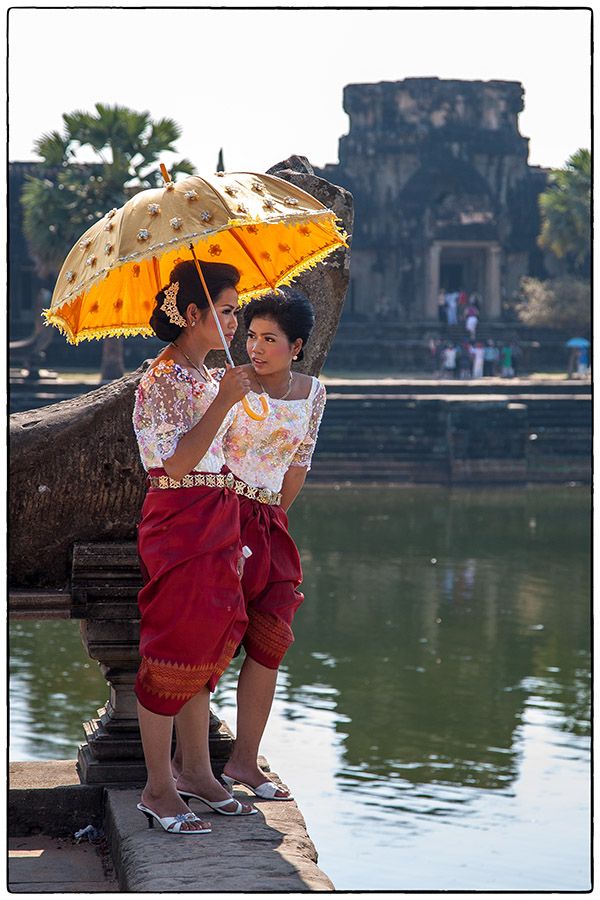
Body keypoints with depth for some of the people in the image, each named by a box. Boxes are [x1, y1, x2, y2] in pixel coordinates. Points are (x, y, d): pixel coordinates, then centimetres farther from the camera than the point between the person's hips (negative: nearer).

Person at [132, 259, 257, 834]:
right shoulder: (162, 380, -13)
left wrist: (233, 539, 21)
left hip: (214, 528, 9)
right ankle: (159, 790, 2)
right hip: (179, 527, -9)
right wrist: (224, 403, -24)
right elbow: (177, 464, -21)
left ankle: (196, 773, 21)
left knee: (203, 650, 12)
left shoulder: (204, 378, 15)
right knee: (172, 652, -5)